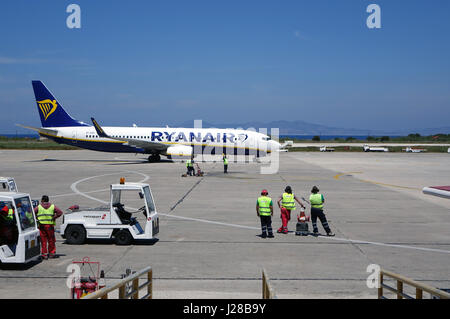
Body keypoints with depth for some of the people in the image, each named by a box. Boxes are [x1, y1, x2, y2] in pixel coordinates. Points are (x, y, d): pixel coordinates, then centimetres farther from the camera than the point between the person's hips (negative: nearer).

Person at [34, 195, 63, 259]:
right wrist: (54, 217, -1)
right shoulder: (52, 206, 4)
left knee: (43, 240, 4)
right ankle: (52, 253, 13)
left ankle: (44, 254, 3)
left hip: (41, 225, 0)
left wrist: (37, 218, 2)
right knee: (51, 240, 10)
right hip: (50, 225, 0)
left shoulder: (39, 207, 3)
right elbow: (60, 212, -4)